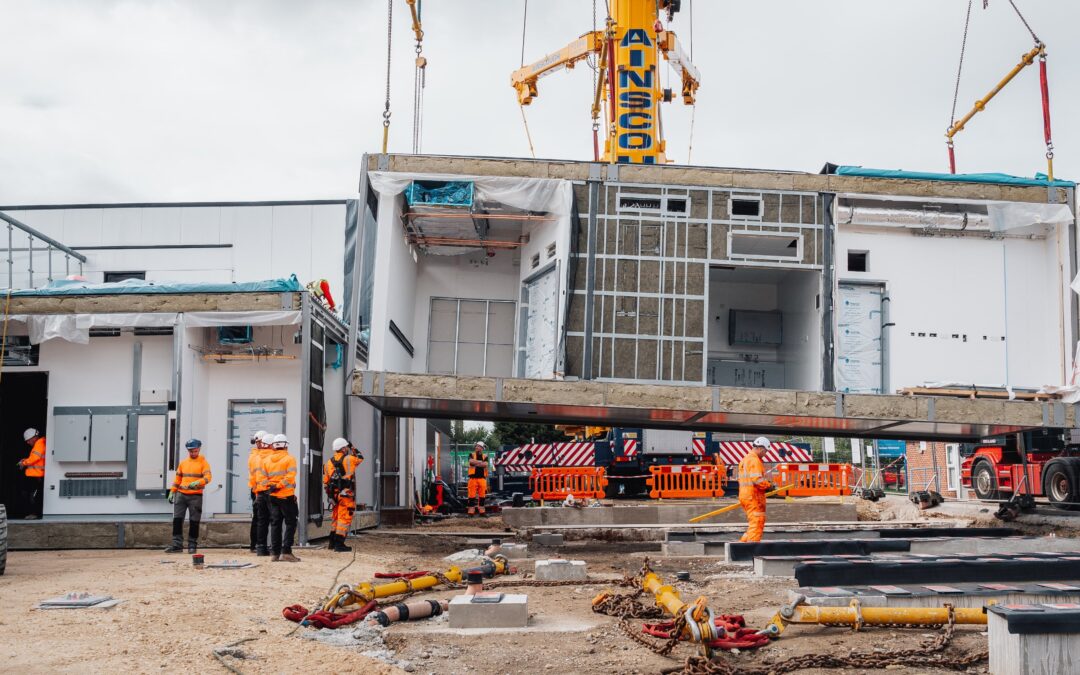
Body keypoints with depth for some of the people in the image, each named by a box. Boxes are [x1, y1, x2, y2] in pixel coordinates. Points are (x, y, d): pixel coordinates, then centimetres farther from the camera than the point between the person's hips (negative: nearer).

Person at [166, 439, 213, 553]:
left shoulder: (203, 462, 1)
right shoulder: (183, 463, 14)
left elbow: (208, 477, -13)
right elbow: (177, 479, 19)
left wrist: (197, 483, -30)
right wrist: (172, 492, 11)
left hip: (195, 496, -4)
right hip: (181, 495, 4)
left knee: (194, 522, 0)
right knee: (177, 519, -2)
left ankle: (192, 546, 9)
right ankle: (177, 545, 2)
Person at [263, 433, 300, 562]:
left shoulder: (266, 460, 10)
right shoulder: (289, 459, -5)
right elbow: (290, 476, -16)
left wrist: (270, 486, 4)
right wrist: (279, 486, -12)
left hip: (273, 497, 5)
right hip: (286, 496, -5)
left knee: (275, 523, 11)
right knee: (290, 523, 0)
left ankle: (274, 553, 10)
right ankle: (286, 552, -8)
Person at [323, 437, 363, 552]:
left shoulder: (329, 462, 8)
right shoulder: (349, 459, -8)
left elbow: (325, 481, 11)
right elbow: (360, 457, 13)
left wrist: (330, 495, 18)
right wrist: (353, 448, 26)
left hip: (335, 494, 6)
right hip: (347, 494, -6)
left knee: (336, 518, 19)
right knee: (344, 518, -3)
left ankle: (332, 543, 24)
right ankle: (339, 544, -7)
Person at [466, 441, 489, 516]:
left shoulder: (485, 456, 12)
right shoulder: (472, 455, 7)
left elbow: (485, 464, -7)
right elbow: (471, 461, -14)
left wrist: (476, 463, -6)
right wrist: (481, 462, -7)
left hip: (482, 478, 2)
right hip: (473, 478, -2)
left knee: (482, 496, 5)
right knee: (472, 495, -4)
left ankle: (482, 512, 12)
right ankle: (471, 512, -1)